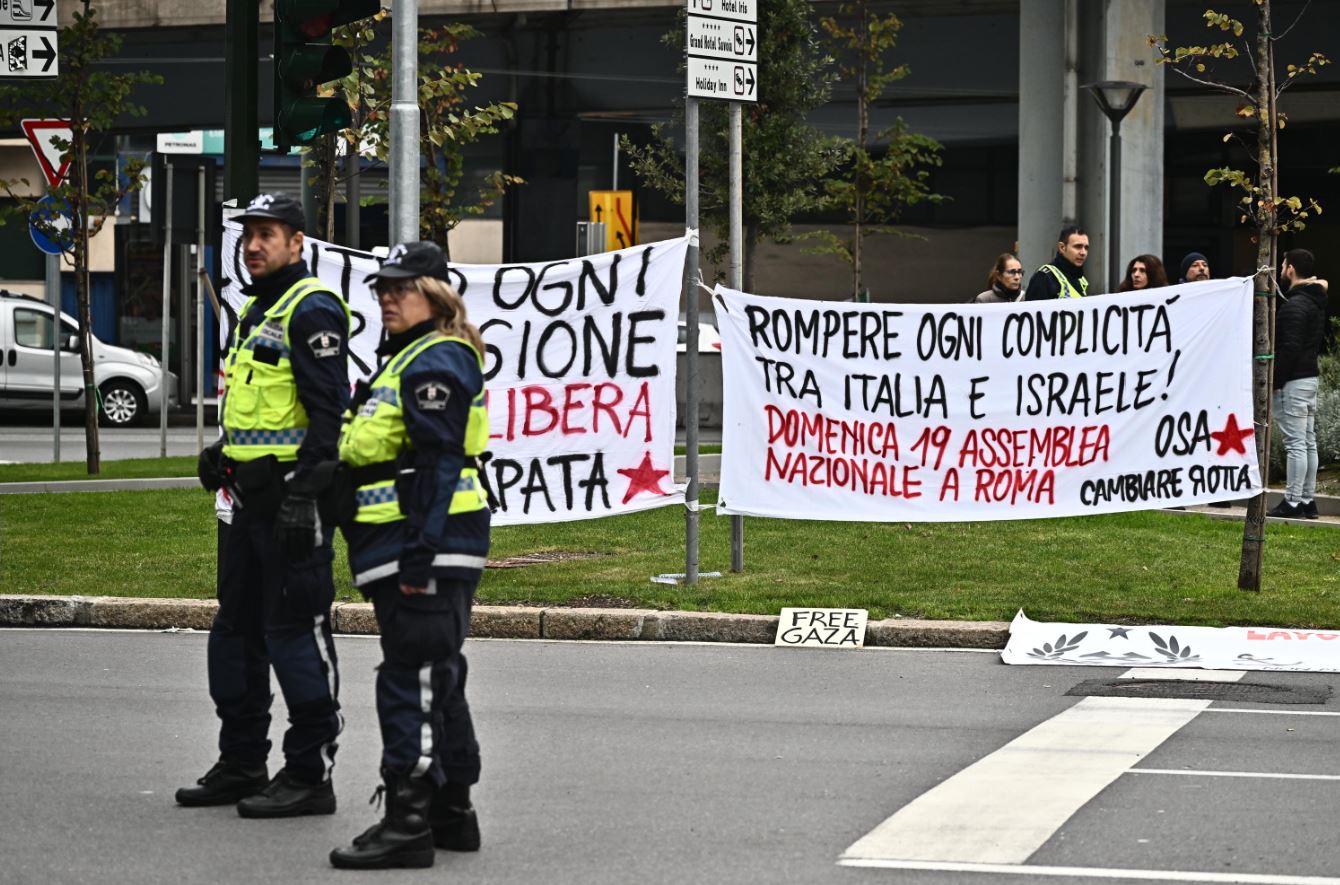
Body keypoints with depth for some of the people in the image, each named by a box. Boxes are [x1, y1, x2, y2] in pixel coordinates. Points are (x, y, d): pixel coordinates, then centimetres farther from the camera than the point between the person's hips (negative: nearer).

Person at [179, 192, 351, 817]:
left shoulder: (312, 310, -12)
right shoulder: (255, 310, 19)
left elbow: (327, 412, -19)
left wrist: (304, 495, -25)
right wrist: (224, 452, 15)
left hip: (292, 492, -10)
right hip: (252, 495, 10)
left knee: (296, 632, -7)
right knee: (237, 627, 15)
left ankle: (309, 775, -2)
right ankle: (241, 763, 25)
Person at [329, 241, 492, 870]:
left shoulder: (437, 364, -13)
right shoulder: (403, 360, 21)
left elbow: (439, 464, -20)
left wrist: (422, 554, -25)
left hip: (426, 549, -11)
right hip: (407, 549, 11)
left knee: (413, 681, -10)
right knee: (436, 681, 15)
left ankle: (409, 821, -10)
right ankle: (453, 812, 22)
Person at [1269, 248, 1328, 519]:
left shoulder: (1295, 304, -16)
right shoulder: (1317, 302, 15)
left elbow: (1290, 347, -22)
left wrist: (1274, 380, -17)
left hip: (1293, 381, -10)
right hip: (1311, 375, 10)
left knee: (1295, 443, -9)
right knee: (1308, 442, 11)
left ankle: (1292, 502, -9)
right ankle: (1307, 501, 15)